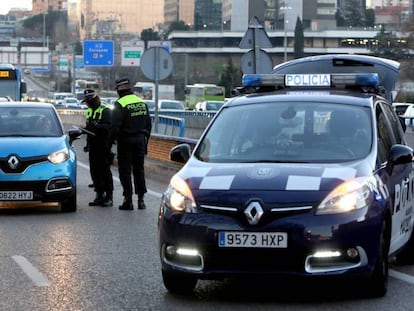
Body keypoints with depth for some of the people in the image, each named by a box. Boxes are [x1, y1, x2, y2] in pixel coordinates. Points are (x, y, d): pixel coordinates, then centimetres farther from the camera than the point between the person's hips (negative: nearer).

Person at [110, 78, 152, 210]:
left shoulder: (120, 104, -13)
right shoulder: (142, 102, 9)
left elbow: (115, 126, -17)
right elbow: (148, 124, 15)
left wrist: (112, 140, -5)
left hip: (125, 141, -6)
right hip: (140, 140, 6)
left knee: (125, 171, 1)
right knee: (139, 169, 12)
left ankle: (128, 200, -1)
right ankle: (141, 199, 12)